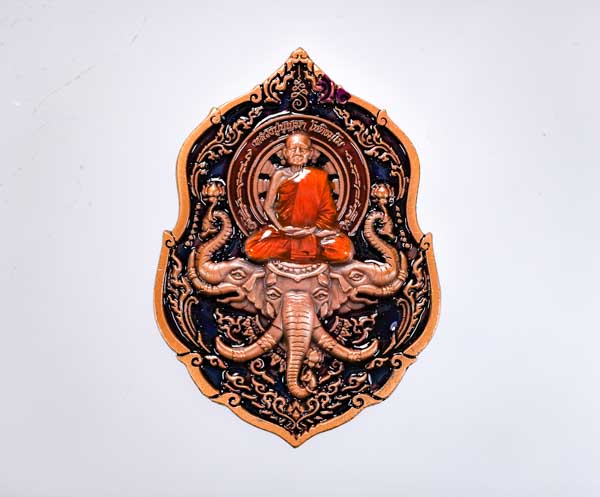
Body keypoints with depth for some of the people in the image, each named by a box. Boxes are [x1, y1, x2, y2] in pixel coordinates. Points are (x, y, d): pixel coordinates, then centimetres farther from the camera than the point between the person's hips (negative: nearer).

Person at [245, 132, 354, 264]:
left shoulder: (319, 176, -1)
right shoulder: (280, 175, -1)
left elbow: (328, 211, -1)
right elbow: (268, 206, -1)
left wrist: (313, 229, -14)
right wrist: (281, 228, -14)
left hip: (315, 232, -1)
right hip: (284, 231, 1)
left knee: (344, 253, -26)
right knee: (253, 250, -25)